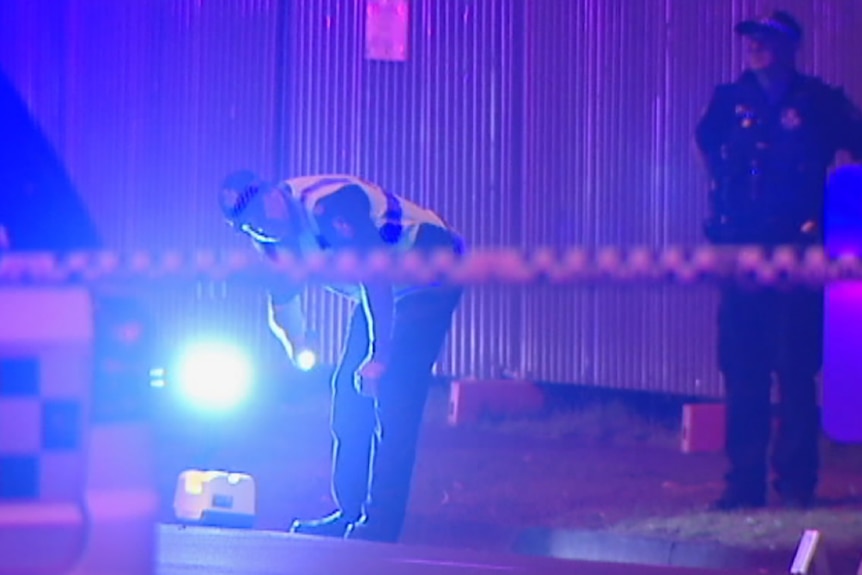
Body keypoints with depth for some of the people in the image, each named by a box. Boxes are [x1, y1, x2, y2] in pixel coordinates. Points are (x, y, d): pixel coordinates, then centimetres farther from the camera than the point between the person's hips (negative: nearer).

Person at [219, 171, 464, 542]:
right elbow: (282, 307, 13)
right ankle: (351, 513, 13)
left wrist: (381, 357, -31)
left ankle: (382, 524, -14)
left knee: (391, 394, -16)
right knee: (351, 391, 6)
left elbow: (376, 277, -32)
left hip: (430, 274, -9)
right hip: (389, 289, 9)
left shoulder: (326, 205, -30)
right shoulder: (275, 239, -2)